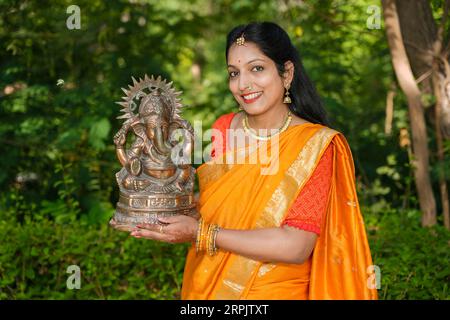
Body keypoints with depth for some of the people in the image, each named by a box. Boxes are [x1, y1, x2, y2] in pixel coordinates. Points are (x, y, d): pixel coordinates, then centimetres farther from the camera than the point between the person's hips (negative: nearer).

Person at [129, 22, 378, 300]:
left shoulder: (315, 145, -17)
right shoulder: (223, 129, -3)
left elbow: (296, 247, -25)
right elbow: (209, 203, 8)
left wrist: (200, 234, -26)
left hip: (275, 292, -4)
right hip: (205, 288, 5)